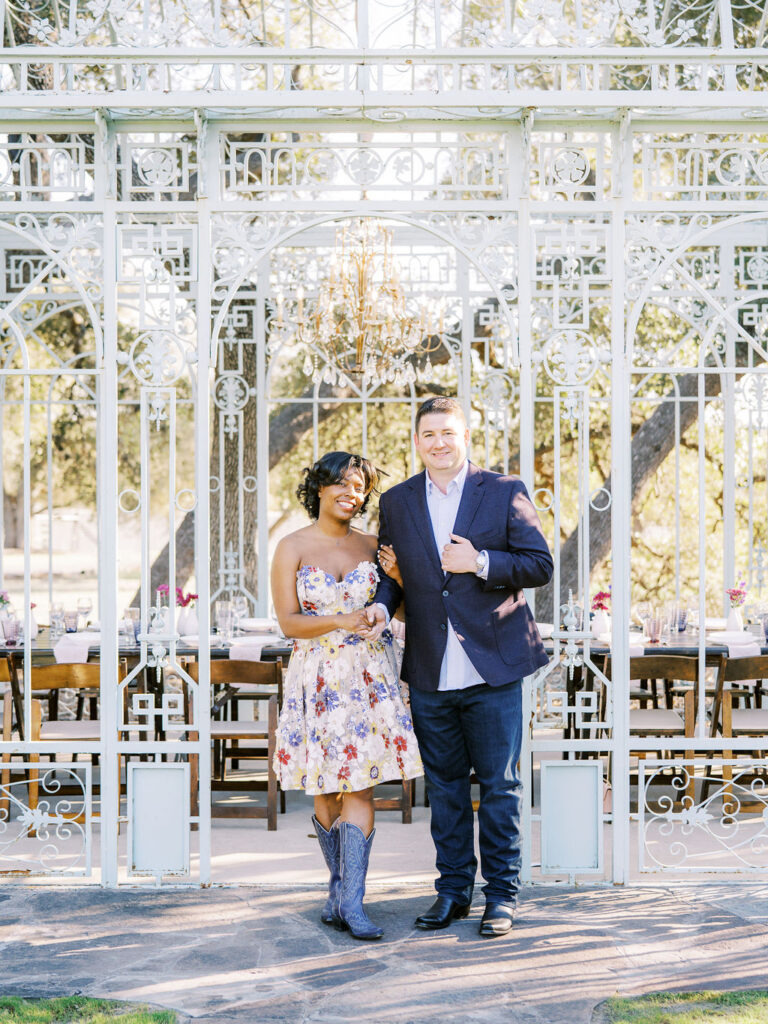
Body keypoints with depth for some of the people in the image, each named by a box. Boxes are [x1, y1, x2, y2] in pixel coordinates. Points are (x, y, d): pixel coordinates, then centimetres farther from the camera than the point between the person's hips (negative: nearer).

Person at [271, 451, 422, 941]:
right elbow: (288, 621, -6)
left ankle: (350, 900, -6)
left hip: (368, 675, 1)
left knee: (360, 787, -6)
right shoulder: (293, 547, 0)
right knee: (326, 791, 7)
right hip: (317, 677, -1)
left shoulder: (371, 546, 8)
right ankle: (341, 884, 25)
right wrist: (341, 621, -20)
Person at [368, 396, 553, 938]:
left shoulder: (505, 492, 0)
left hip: (493, 669, -3)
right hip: (429, 674, 3)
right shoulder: (396, 502, 9)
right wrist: (381, 604, -7)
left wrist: (481, 562, -15)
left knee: (499, 786, 3)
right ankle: (453, 889, 23)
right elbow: (391, 571, 14)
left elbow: (540, 565, -2)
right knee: (444, 786, 12)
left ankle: (502, 894, 14)